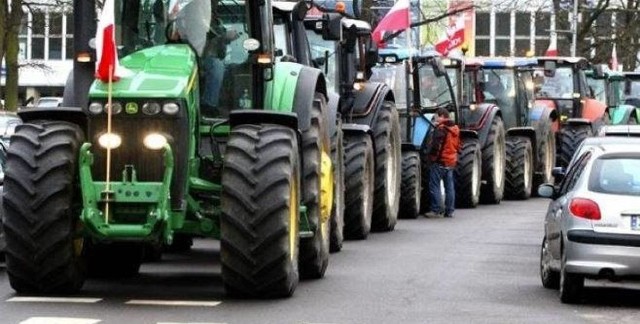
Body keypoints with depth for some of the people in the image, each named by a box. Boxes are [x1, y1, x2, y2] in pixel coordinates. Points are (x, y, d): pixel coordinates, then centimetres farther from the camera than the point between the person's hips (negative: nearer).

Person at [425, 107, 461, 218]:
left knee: (434, 186, -3)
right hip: (452, 162, 8)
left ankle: (436, 210, -6)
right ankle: (449, 211, 11)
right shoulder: (455, 129, 12)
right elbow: (458, 145, 19)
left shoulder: (441, 129, -14)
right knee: (449, 187, 10)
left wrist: (432, 156, -8)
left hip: (440, 161, -8)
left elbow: (435, 145, -20)